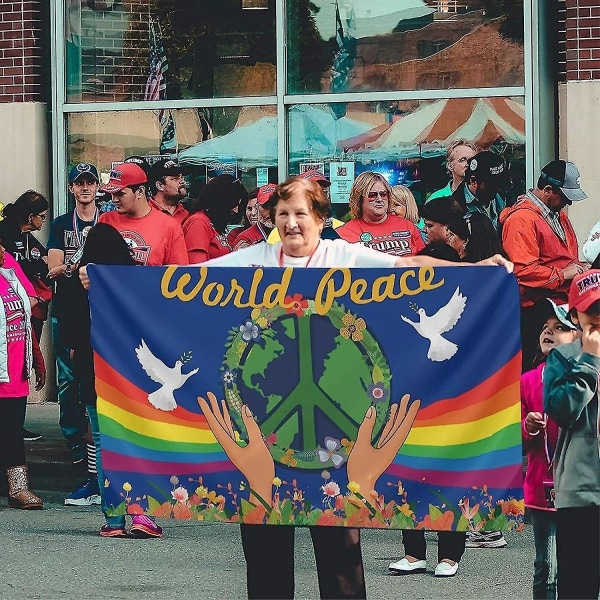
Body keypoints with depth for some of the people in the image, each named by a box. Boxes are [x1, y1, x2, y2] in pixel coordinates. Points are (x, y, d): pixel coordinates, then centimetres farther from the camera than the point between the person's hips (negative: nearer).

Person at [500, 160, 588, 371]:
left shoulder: (558, 214, 18)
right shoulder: (522, 219, -14)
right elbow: (523, 270, -22)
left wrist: (579, 267, 9)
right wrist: (562, 275, -15)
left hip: (562, 303, 9)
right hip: (536, 311, -9)